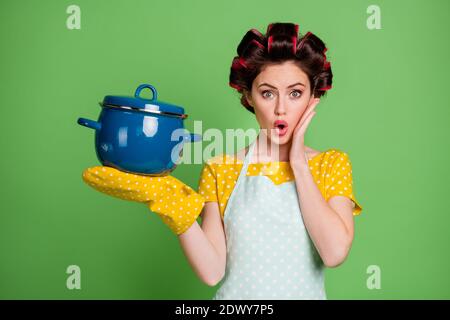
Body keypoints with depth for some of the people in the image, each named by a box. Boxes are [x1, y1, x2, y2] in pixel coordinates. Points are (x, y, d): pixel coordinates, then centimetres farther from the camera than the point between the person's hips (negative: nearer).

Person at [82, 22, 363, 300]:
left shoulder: (332, 164, -6)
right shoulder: (220, 169, -7)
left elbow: (335, 253, -20)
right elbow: (212, 271, -13)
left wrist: (299, 163, -16)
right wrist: (172, 203, -26)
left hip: (306, 293, 1)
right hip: (236, 294, 0)